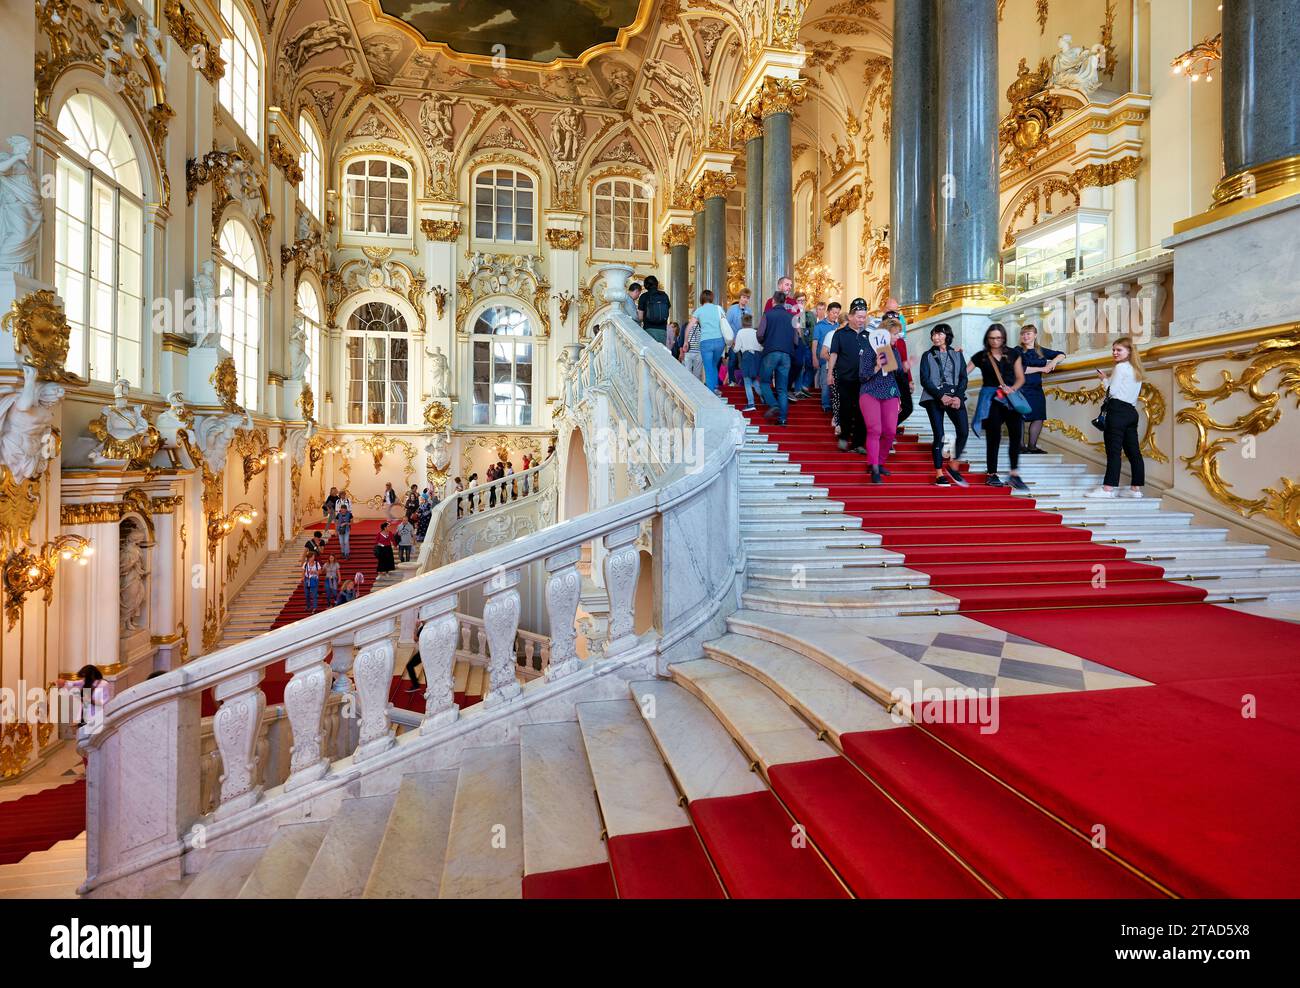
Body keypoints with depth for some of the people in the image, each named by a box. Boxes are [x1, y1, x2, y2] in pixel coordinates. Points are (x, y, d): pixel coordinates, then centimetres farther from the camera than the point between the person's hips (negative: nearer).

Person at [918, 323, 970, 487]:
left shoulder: (957, 355, 16)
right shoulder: (927, 356, 9)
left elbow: (963, 377, 9)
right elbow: (924, 380, -1)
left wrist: (958, 397, -8)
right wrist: (941, 396, -13)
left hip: (955, 397, 2)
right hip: (934, 398, -2)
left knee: (964, 431, -15)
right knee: (939, 435, -7)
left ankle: (953, 467, 0)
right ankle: (939, 475, -1)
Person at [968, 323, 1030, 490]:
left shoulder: (1013, 354, 9)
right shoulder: (981, 356, 4)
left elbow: (1020, 378, 7)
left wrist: (1012, 388, -9)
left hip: (1011, 397, 2)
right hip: (991, 398, -2)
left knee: (1016, 434, -7)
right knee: (994, 437, -3)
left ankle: (1015, 474, 2)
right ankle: (992, 475, 6)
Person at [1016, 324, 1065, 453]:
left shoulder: (1041, 351, 12)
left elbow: (1061, 355, 21)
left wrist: (1054, 361, -2)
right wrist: (1042, 369, -13)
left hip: (1037, 389, 6)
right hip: (1021, 390, -6)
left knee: (1039, 418, 6)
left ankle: (1032, 446, 16)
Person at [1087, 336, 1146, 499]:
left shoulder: (1121, 367, -5)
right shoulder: (1135, 369, 21)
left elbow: (1112, 391, -9)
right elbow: (1132, 392, 19)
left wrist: (1104, 379, 7)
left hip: (1118, 410, -9)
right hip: (1131, 410, 9)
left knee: (1113, 449, -11)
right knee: (1133, 451, 7)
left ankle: (1108, 488, -13)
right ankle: (1136, 488, 9)